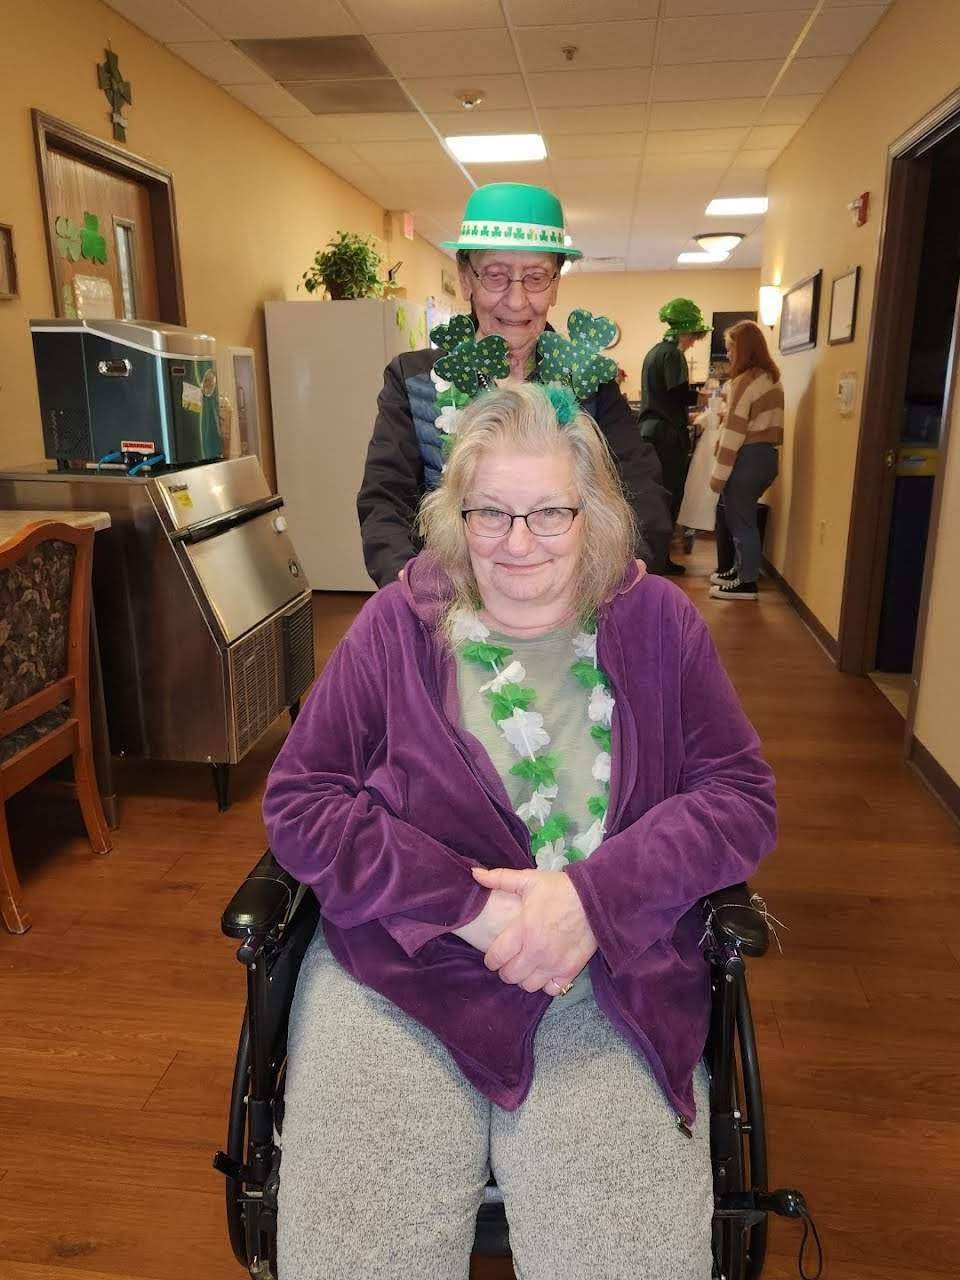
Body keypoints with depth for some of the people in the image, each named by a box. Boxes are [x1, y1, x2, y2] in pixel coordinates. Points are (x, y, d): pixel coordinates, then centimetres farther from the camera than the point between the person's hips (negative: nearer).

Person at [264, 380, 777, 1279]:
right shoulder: (399, 622, 2)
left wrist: (595, 896, -16)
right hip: (400, 959, 0)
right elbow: (298, 800, -1)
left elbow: (742, 797, 1)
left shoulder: (656, 622, 4)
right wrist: (466, 904, -14)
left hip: (614, 969, 1)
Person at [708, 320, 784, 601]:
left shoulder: (744, 381, -14)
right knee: (741, 516, 18)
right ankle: (742, 569, 28)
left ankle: (746, 583, 6)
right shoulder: (772, 378, 12)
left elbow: (734, 432, -17)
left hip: (748, 458, -9)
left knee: (740, 520, 0)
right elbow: (762, 421, 10)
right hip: (768, 455, 9)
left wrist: (719, 473, -14)